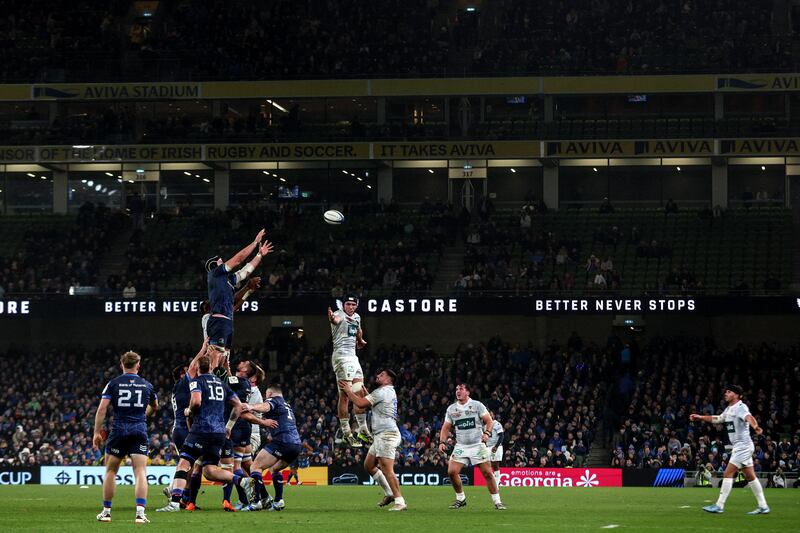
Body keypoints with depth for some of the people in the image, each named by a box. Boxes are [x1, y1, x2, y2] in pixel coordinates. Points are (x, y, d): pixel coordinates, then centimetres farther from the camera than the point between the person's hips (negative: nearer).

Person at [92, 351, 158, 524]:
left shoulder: (113, 383, 3)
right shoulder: (146, 385, 10)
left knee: (110, 472, 14)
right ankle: (140, 512, -19)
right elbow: (154, 406, 29)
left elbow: (102, 408, -5)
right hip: (140, 431, 0)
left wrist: (97, 432, -1)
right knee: (141, 473, -5)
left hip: (119, 431, 0)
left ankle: (106, 511, 18)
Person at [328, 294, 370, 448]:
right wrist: (332, 319, -62)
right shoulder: (340, 315, -13)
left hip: (353, 357, 9)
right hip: (341, 356, -9)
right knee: (345, 396, -9)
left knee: (360, 394, 11)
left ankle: (363, 431, 18)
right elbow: (336, 320, -40)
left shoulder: (356, 318, 14)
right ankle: (346, 434, -8)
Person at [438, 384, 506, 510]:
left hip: (477, 445, -3)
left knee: (487, 473, -8)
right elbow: (446, 428, 14)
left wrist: (487, 433, -19)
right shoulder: (451, 409, 9)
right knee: (452, 472, -11)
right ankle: (460, 499, 8)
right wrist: (442, 442, -1)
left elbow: (489, 420, -1)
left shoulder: (477, 405, 0)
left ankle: (497, 501, 0)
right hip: (461, 446, 3)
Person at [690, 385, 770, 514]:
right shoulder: (729, 409, 14)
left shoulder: (740, 407, -15)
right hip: (738, 447, 10)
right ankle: (763, 506, 12)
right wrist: (700, 417, 33)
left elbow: (748, 417, -37)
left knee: (728, 474, -10)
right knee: (750, 476, 10)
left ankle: (719, 505, -7)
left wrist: (755, 426, -58)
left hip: (743, 445, -10)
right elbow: (717, 419, 32)